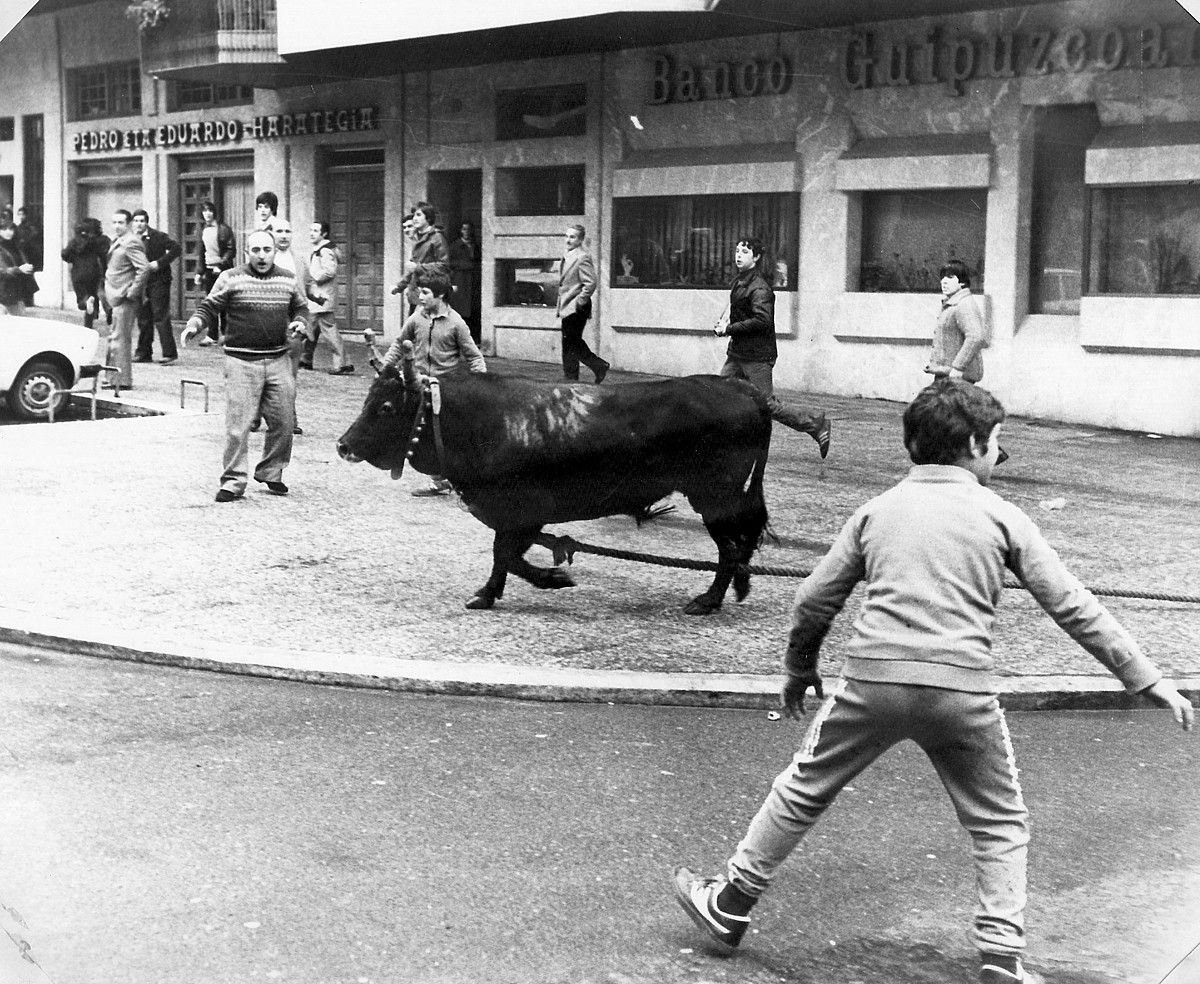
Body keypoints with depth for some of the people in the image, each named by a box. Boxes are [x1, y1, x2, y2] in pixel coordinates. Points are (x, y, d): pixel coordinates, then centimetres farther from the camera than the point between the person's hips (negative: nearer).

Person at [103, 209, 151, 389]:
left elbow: (144, 268, -25)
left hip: (124, 299, -10)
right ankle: (114, 377, 23)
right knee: (114, 338, 15)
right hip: (117, 298, 10)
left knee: (120, 339, -7)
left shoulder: (131, 242, -15)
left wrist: (132, 292, -22)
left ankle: (123, 381, -3)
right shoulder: (118, 240, 16)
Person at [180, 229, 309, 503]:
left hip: (278, 360, 4)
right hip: (242, 360, -4)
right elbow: (209, 308, 1)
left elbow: (300, 308, 23)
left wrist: (299, 322, 2)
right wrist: (194, 325, -17)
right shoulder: (231, 279, 0)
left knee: (284, 422, 6)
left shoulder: (288, 280, 11)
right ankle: (233, 481, 1)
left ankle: (271, 473, 24)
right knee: (237, 424, -7)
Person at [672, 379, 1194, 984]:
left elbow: (814, 602, 15)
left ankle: (730, 906, 28)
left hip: (873, 678, 2)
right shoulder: (1001, 517, 6)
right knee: (1000, 825, 16)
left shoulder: (878, 509, 13)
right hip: (963, 689, -2)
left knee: (803, 792, 18)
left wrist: (799, 672, 33)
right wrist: (1149, 682, 9)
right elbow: (1073, 609, 4)